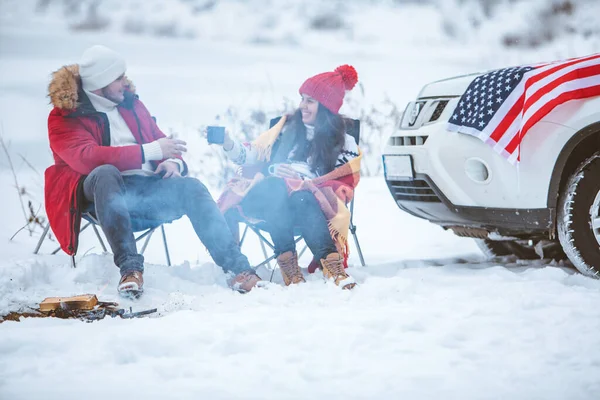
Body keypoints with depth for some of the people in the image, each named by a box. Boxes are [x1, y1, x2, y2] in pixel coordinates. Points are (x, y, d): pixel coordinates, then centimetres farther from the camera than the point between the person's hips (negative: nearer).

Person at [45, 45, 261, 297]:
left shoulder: (130, 103, 20)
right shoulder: (64, 117, 1)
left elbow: (159, 141, 23)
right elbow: (86, 157, -18)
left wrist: (172, 161, -4)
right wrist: (149, 151, -20)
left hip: (147, 188, 5)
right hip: (108, 191, -5)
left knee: (191, 187, -24)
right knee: (105, 173, -38)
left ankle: (237, 267, -31)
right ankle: (130, 267, -45)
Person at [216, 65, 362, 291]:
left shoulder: (344, 143, 12)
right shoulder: (288, 126, 18)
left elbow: (343, 187, 4)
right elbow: (254, 155, 15)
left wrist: (308, 183, -11)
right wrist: (229, 145, -3)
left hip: (309, 205, -1)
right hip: (269, 199, 1)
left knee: (301, 197, -38)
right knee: (277, 186, -36)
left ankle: (331, 263, -49)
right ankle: (287, 262, -42)